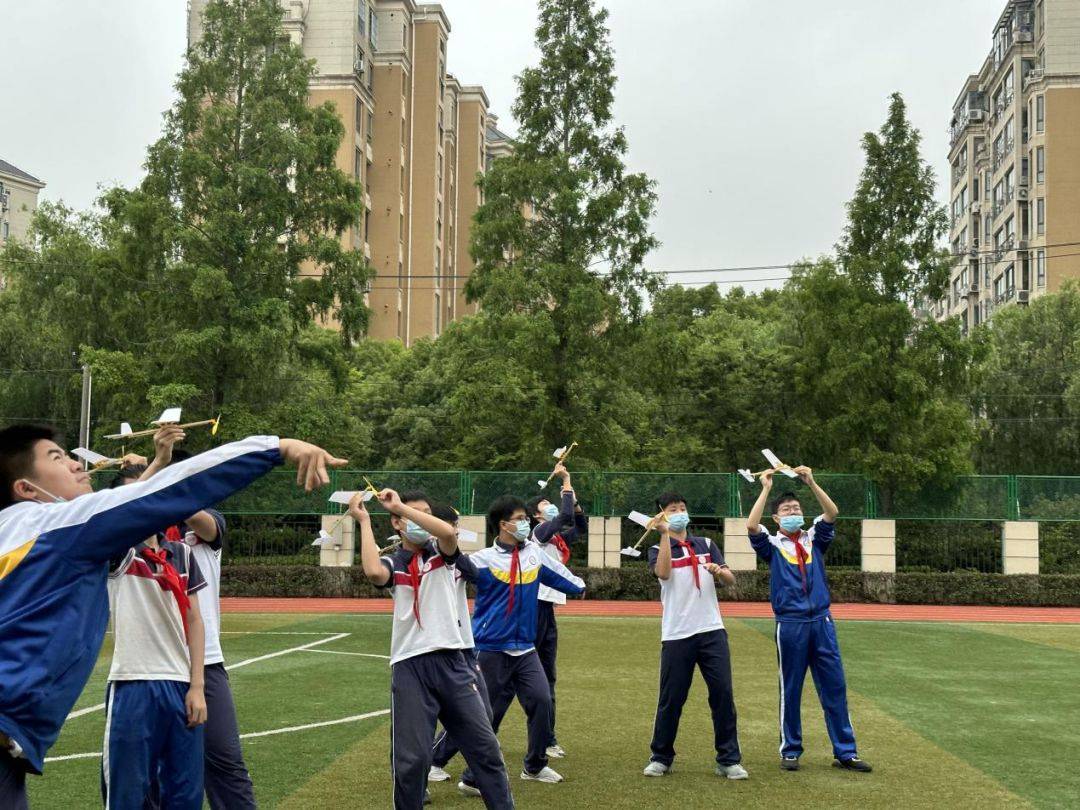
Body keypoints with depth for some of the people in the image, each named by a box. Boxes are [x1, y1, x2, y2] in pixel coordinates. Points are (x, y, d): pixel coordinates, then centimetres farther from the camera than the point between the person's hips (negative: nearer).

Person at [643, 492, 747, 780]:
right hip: (676, 635, -2)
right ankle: (661, 758, 18)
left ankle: (729, 759, 7)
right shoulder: (659, 549, 4)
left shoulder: (706, 544, 13)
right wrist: (666, 533, -18)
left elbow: (731, 580, 5)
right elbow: (663, 573, -19)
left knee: (723, 694, -1)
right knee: (671, 699, 3)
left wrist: (718, 571, -17)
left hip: (712, 631, 2)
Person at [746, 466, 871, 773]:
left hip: (822, 622, 3)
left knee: (835, 687, 4)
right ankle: (790, 751, 15)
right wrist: (766, 489, -11)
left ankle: (845, 752, 9)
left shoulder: (814, 539, 12)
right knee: (790, 691, 5)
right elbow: (751, 526, -14)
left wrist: (811, 483, -10)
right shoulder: (772, 545, 4)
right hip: (790, 625, -3)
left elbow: (832, 514, -2)